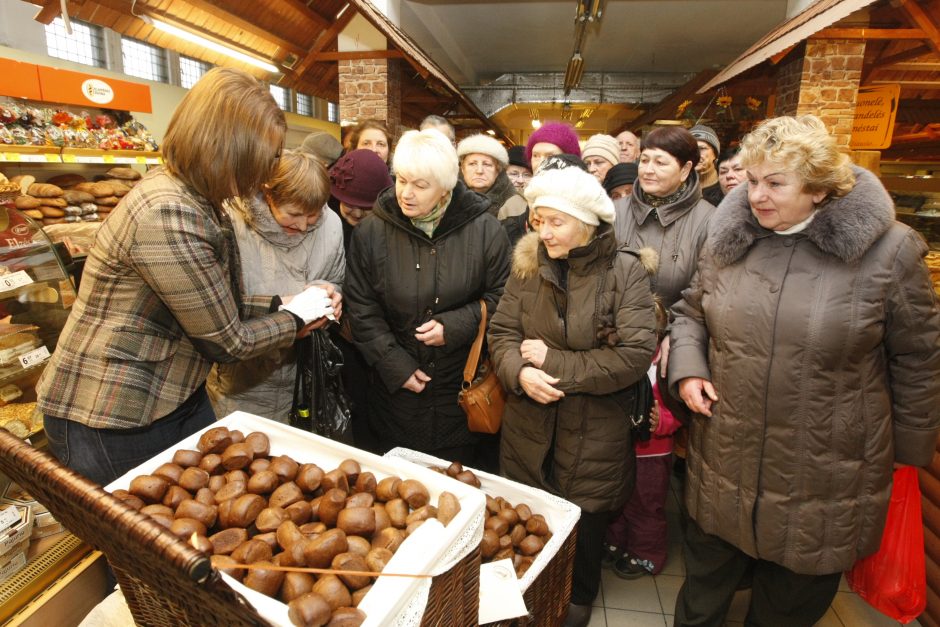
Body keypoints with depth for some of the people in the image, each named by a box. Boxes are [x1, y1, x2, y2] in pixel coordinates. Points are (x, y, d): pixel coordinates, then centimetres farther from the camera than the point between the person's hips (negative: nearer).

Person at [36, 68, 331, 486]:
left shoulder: (195, 201, 1)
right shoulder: (167, 214, -28)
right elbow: (227, 341, -21)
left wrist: (278, 305, 1)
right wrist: (297, 316, -8)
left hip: (177, 398, 9)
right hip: (110, 424, -8)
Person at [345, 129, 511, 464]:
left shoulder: (484, 229, -8)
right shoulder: (371, 232, -5)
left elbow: (502, 296, -2)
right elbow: (361, 309, -2)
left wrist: (457, 325, -16)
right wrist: (394, 365, -9)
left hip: (462, 389, 0)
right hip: (395, 387, 1)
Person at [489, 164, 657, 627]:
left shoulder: (626, 271, -12)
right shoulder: (527, 265, -2)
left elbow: (635, 354, -19)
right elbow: (502, 332, -2)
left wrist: (553, 361, -19)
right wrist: (520, 372, -23)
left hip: (593, 436, -2)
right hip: (528, 429, 3)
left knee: (583, 527, 19)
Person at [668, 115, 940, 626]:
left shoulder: (888, 251, -11)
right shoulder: (729, 237, -2)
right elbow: (691, 311, 10)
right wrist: (687, 369, -7)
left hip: (824, 481, -2)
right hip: (724, 463, 3)